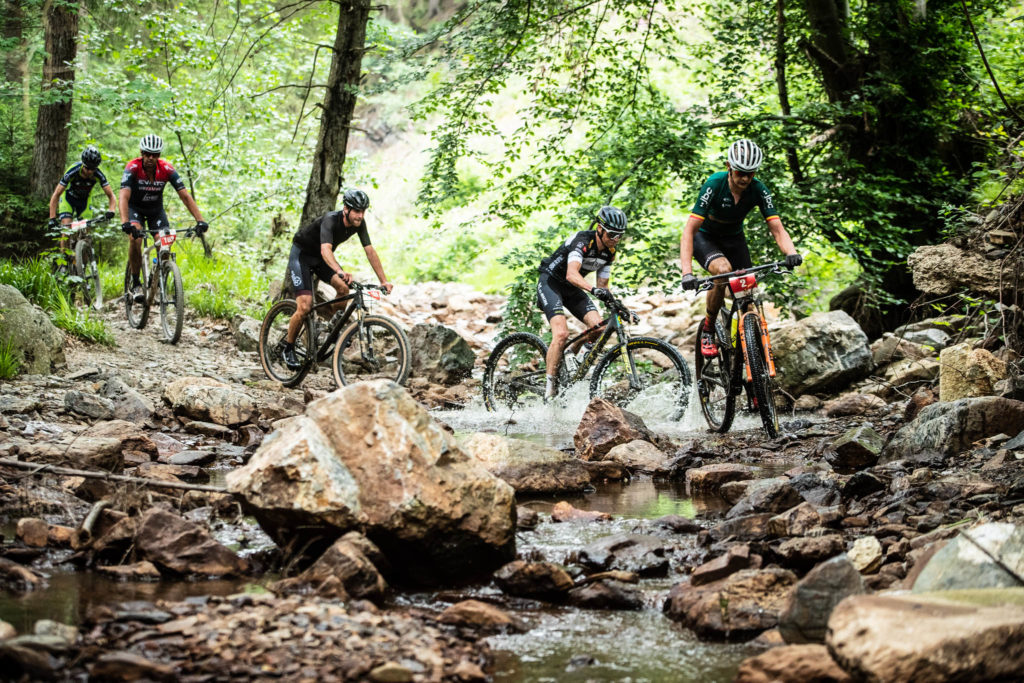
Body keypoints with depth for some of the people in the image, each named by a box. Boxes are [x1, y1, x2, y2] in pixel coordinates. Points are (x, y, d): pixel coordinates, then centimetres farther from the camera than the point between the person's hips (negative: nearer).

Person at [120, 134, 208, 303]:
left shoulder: (167, 169, -23)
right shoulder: (133, 168, -29)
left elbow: (185, 196, -23)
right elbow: (124, 197, -39)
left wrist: (200, 220, -34)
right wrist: (125, 222, -55)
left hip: (156, 209, 2)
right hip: (135, 208, -2)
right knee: (135, 238, -29)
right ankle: (135, 284, -15)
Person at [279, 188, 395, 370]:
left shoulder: (359, 223, -15)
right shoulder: (331, 220, -35)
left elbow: (370, 251, -12)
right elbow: (325, 250, -50)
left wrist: (384, 280, -19)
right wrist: (340, 272, -67)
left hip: (320, 257, 6)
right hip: (301, 254, -6)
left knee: (343, 288, -20)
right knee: (305, 307, -17)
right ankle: (288, 347, 2)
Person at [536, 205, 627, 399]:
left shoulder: (609, 252, -3)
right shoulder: (582, 241, -27)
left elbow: (602, 285, 5)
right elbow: (572, 274, -42)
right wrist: (594, 289, -58)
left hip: (571, 289, 7)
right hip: (550, 283, -7)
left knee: (598, 326, -14)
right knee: (562, 333, -25)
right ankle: (550, 387, -18)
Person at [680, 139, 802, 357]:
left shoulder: (759, 190, -21)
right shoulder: (714, 185, -30)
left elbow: (777, 229, -24)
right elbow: (689, 230, -34)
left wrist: (792, 253, -47)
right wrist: (687, 272, -47)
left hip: (733, 238, 4)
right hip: (705, 237, -4)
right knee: (723, 270, -33)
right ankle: (708, 329, -13)